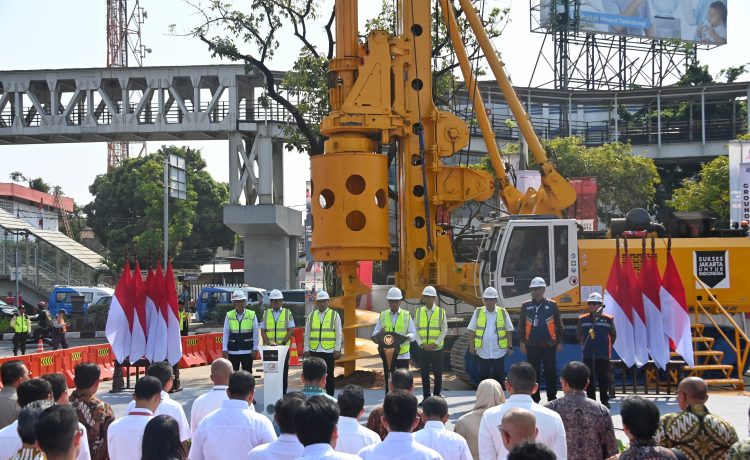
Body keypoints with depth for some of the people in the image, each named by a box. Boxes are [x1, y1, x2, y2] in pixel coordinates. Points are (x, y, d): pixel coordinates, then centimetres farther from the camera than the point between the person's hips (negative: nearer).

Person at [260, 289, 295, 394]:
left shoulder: (287, 313, 5)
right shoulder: (266, 313, 9)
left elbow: (291, 330, -1)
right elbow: (262, 331, 6)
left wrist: (282, 343, -12)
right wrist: (269, 343, -10)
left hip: (284, 347, -1)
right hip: (269, 349, 1)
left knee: (283, 372, 0)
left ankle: (283, 395, 4)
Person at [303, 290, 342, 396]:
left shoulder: (334, 315, 3)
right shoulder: (311, 315, 9)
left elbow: (338, 334, 2)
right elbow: (307, 334, 10)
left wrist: (337, 350, -4)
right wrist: (306, 350, 4)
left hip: (329, 351, -2)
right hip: (314, 351, 2)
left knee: (329, 375, 3)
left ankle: (330, 396, 11)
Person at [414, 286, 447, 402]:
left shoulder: (441, 312, -1)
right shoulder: (418, 311, 4)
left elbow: (444, 330, -2)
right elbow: (415, 329, 4)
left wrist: (435, 343, -11)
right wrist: (421, 343, -7)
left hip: (437, 348, -2)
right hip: (423, 348, 2)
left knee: (437, 372, 3)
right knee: (424, 373, 5)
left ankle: (437, 395, 14)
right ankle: (426, 396, 14)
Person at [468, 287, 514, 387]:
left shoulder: (503, 312, 0)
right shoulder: (478, 312, 1)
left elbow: (508, 331, 3)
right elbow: (472, 331, 3)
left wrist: (510, 347, 0)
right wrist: (471, 346, -1)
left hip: (499, 351, -1)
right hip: (482, 351, 1)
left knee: (499, 376, 4)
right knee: (483, 375, 8)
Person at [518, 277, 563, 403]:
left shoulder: (552, 305, 2)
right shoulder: (526, 306, 5)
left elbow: (559, 325, 5)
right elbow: (521, 325, 8)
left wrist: (559, 342, 2)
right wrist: (522, 342, 2)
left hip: (549, 345, -1)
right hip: (532, 346, 1)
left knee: (551, 373, 3)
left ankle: (552, 399, 12)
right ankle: (534, 399, 14)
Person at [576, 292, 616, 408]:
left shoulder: (608, 319, -1)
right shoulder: (582, 319, 4)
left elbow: (613, 335, 10)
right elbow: (578, 335, 16)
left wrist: (607, 345, 8)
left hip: (603, 355, -1)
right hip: (588, 355, 2)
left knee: (603, 379, 4)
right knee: (589, 379, 4)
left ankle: (604, 401, 14)